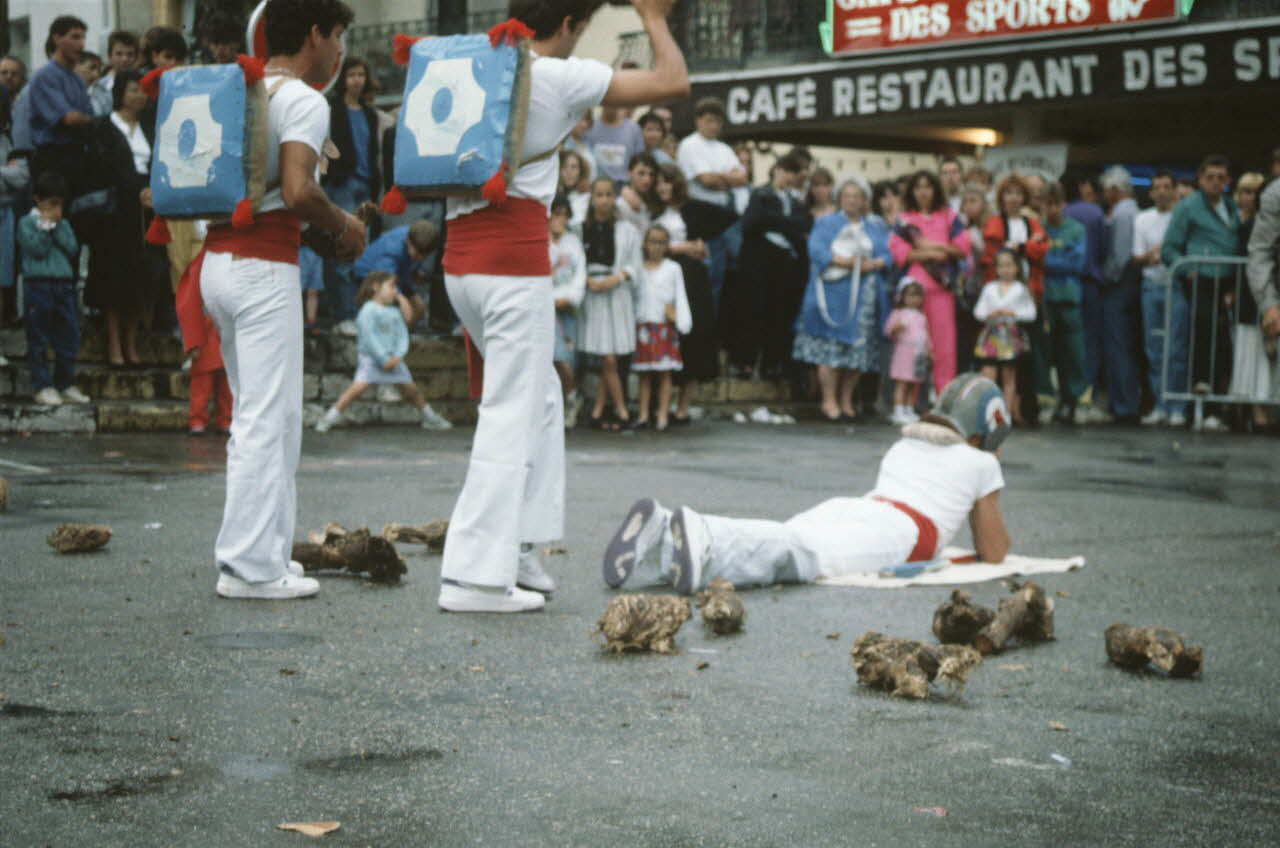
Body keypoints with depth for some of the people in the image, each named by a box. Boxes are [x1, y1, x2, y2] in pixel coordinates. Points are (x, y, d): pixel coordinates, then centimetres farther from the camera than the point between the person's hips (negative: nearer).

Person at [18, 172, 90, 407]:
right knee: (38, 340, -1)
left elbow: (73, 249, 1)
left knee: (69, 338, 5)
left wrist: (56, 226, -3)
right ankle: (42, 386, 3)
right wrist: (46, 225, -8)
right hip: (37, 285, -5)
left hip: (64, 285, 5)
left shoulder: (63, 224, 16)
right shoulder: (27, 223, 1)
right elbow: (38, 249, -12)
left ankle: (65, 385, 14)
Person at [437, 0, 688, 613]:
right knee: (511, 415, -5)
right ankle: (474, 577, -8)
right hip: (515, 262, -8)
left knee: (540, 399, 20)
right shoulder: (559, 77, -7)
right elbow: (674, 82, -7)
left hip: (460, 258, 8)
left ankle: (518, 546, 20)